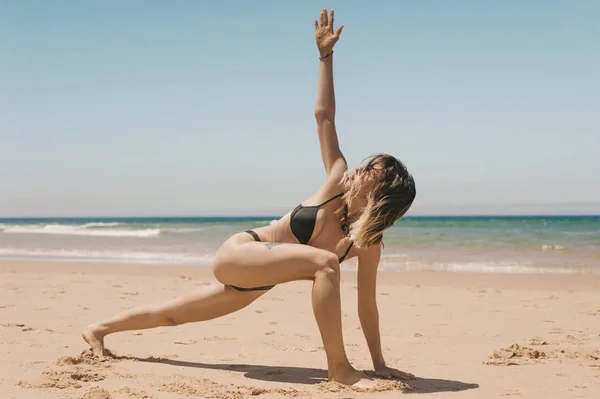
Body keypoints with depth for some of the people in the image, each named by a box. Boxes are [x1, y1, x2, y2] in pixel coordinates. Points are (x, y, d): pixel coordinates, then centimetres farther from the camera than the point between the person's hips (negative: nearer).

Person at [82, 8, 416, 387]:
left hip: (255, 281, 4)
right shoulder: (338, 182, -17)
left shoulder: (369, 244, -13)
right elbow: (324, 115, -11)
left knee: (171, 315, 21)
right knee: (324, 262, -31)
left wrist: (379, 364, -6)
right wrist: (326, 54, -9)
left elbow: (367, 304, -6)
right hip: (237, 253, -4)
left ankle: (100, 329, 47)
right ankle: (339, 368, -23)